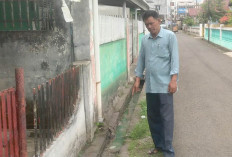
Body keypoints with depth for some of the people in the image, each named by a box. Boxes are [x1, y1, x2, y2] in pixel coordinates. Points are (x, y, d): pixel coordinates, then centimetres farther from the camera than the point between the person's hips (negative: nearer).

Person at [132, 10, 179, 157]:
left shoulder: (170, 36, -3)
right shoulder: (145, 40, 12)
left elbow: (174, 58, -8)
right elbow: (141, 60, 17)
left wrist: (174, 79, -15)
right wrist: (138, 79, 12)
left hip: (164, 84, -5)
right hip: (150, 85, 6)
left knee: (166, 117, -3)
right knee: (153, 117, 11)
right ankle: (158, 145, 26)